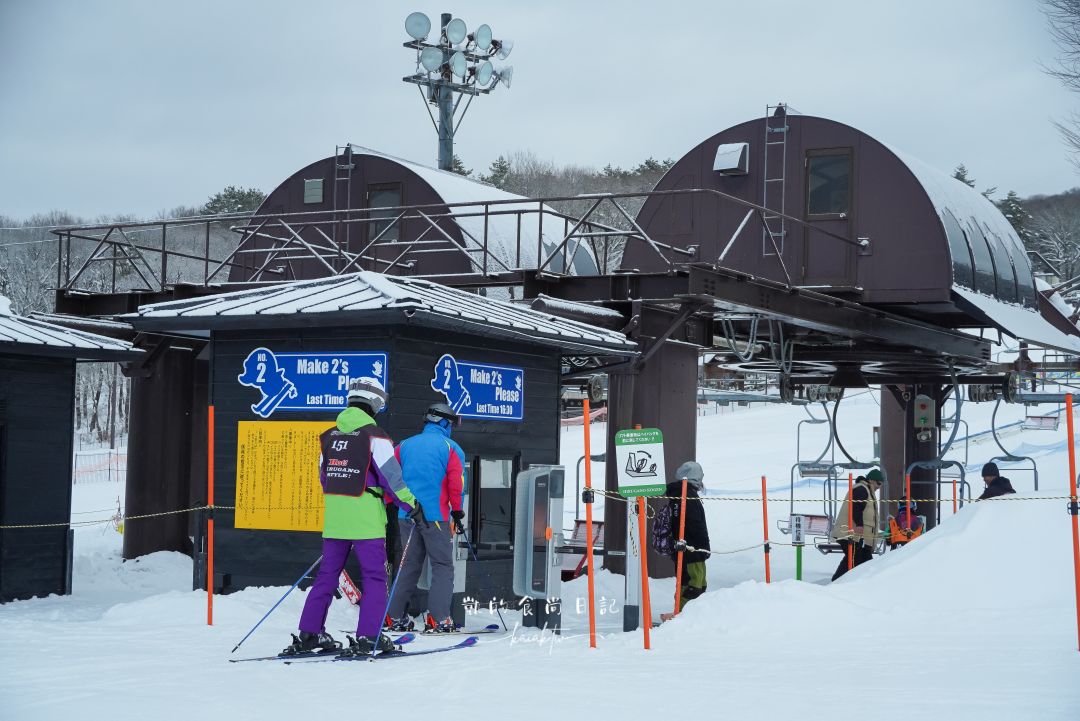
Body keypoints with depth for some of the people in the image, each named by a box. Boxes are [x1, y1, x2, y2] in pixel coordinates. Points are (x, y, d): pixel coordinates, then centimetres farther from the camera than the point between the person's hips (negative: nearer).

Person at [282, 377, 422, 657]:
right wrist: (412, 505, -3)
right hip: (366, 517, -6)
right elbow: (391, 475, -11)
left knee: (328, 573, 11)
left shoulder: (329, 436, 11)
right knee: (374, 575, 1)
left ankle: (308, 633, 11)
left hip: (333, 517, 6)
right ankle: (368, 637, -4)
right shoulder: (374, 435, -9)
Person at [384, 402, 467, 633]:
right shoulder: (451, 448, -2)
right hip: (436, 517, -5)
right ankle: (437, 619, -9)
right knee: (442, 566, 1)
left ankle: (394, 617, 12)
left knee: (409, 565, 14)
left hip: (406, 516, 5)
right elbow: (457, 483, -7)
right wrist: (458, 514, 1)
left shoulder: (405, 445, 11)